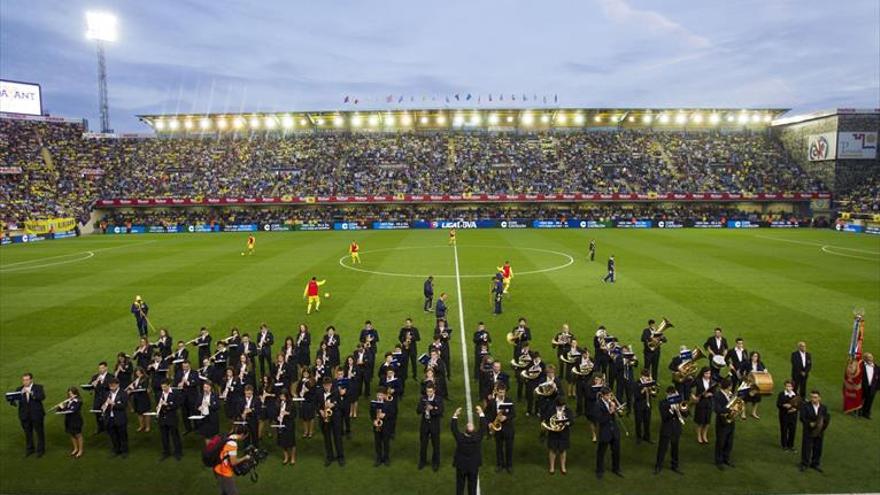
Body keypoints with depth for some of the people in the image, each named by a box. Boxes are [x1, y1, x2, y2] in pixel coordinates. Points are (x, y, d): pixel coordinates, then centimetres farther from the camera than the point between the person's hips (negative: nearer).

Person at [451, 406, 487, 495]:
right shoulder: (478, 437, -24)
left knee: (460, 486, 16)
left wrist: (455, 415, -9)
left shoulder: (460, 438, -26)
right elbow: (483, 427, -11)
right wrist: (481, 414, -7)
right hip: (474, 467, 0)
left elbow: (453, 428, -11)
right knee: (472, 487, 15)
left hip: (460, 466, 0)